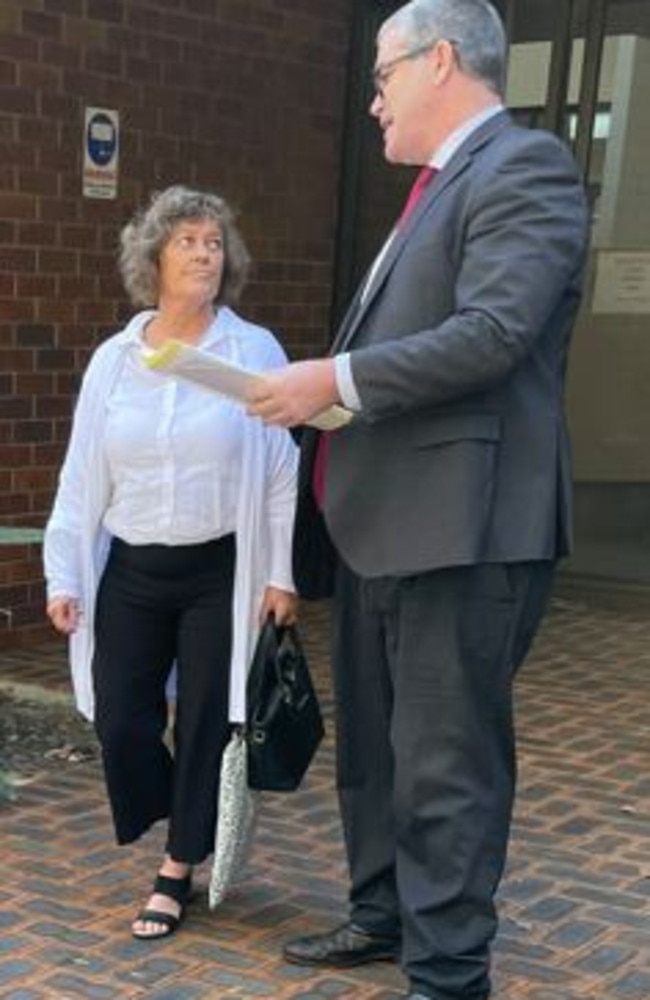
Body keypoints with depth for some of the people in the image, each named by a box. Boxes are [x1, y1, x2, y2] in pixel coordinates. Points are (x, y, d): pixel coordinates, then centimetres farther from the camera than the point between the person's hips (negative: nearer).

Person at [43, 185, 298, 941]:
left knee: (204, 722, 4)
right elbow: (82, 476, 6)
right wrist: (64, 575, 2)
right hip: (131, 571, 3)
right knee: (120, 721, 3)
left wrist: (281, 574, -8)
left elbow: (281, 469, -5)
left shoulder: (256, 353, -5)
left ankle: (178, 870, 21)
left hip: (221, 570, -3)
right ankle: (182, 819, 33)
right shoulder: (112, 360, 4)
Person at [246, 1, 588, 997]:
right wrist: (320, 392, 12)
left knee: (445, 764, -3)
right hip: (383, 521, 10)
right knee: (373, 744, 20)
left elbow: (493, 333, -23)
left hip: (461, 526, -10)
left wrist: (335, 380, -20)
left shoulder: (524, 166, -11)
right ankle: (383, 915, 36)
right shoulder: (439, 187, 19)